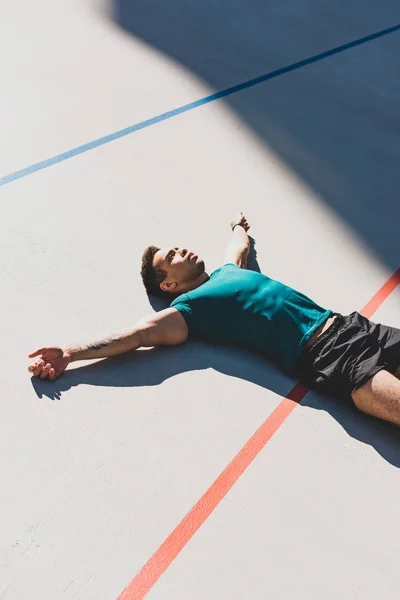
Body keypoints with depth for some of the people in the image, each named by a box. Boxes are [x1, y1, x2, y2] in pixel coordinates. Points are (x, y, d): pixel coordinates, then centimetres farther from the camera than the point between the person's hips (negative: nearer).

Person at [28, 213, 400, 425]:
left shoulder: (227, 272, 22)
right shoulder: (189, 307, -1)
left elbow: (240, 246, 44)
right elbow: (138, 335, -10)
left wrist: (238, 226, 62)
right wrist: (70, 353, -18)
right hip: (322, 355, -8)